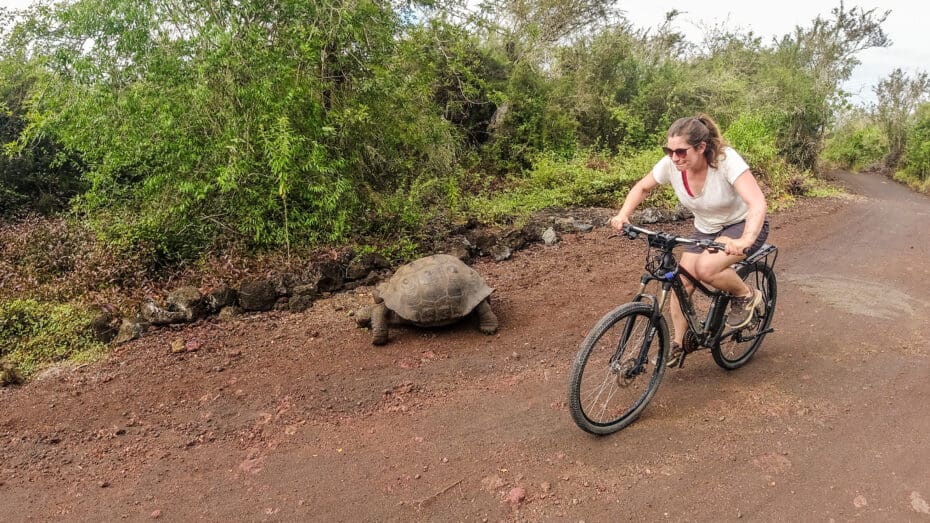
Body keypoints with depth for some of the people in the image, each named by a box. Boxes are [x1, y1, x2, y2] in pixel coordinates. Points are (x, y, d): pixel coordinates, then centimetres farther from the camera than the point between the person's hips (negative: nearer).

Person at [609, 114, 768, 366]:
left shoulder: (727, 160, -32)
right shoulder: (670, 164, -18)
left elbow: (758, 202, -41)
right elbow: (642, 187, -1)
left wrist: (745, 240, -58)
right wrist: (623, 215, -19)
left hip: (744, 225, -5)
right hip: (705, 230, 6)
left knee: (706, 268, -32)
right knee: (681, 283, -4)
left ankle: (747, 296, -1)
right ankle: (678, 343, 18)